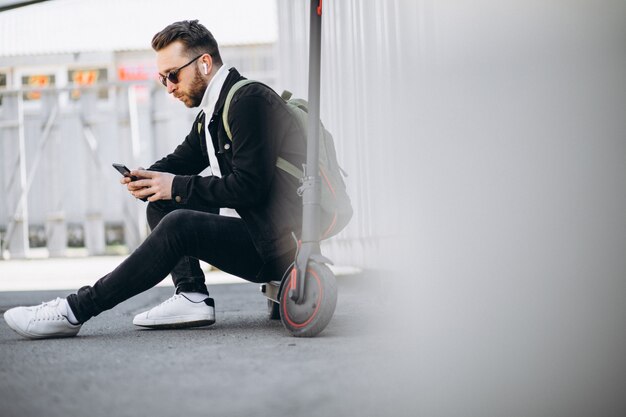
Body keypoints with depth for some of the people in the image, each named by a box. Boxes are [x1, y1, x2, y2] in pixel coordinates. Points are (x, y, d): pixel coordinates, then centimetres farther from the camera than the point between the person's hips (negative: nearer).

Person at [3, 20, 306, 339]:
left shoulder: (249, 100, -15)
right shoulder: (212, 111, 14)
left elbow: (247, 187, -22)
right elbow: (181, 161, 22)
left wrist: (177, 187, -14)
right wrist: (149, 179, -2)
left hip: (277, 246, -10)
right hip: (260, 234, 10)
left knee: (179, 224, -25)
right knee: (161, 205, 10)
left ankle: (74, 311, -21)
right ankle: (192, 295, -7)